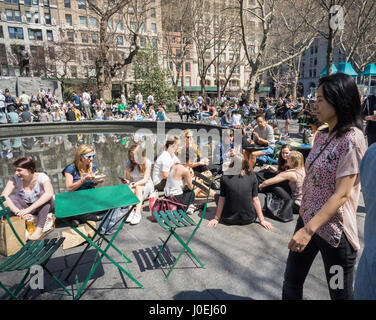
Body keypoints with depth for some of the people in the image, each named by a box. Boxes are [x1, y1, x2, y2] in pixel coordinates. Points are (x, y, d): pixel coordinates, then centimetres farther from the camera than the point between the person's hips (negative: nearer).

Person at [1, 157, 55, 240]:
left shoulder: (41, 177, -21)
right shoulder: (15, 179, -11)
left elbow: (49, 194, -40)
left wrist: (28, 209, -46)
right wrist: (18, 212, -40)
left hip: (42, 207, -3)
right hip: (24, 207, 3)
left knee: (45, 195, -31)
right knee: (11, 198, -22)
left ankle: (39, 230, -31)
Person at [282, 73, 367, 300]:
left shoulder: (351, 140, -18)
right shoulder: (323, 135, 6)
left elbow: (341, 194, -23)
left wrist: (309, 229, -25)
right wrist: (304, 214, 14)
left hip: (333, 228, -7)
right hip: (308, 219, 7)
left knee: (340, 293, 15)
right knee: (291, 282, 18)